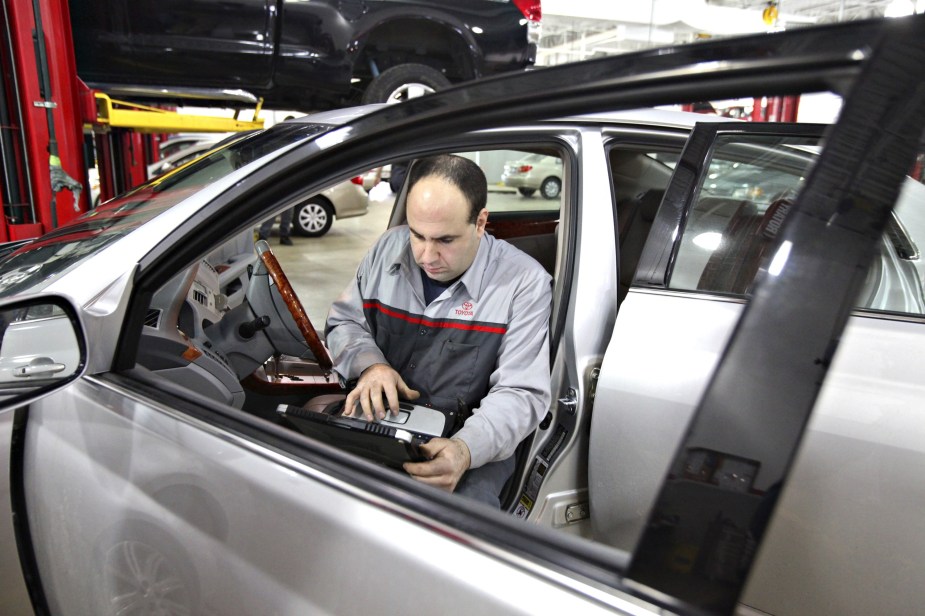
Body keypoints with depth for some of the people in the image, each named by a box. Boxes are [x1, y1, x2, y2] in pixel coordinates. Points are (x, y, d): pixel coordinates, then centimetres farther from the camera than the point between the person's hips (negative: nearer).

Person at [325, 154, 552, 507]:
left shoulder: (524, 283, -13)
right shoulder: (390, 248, 1)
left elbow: (520, 393, -15)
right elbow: (343, 322, 10)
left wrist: (466, 448, -34)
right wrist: (370, 364, -14)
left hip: (473, 441, -4)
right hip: (379, 417, 5)